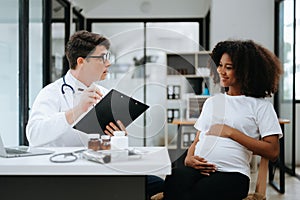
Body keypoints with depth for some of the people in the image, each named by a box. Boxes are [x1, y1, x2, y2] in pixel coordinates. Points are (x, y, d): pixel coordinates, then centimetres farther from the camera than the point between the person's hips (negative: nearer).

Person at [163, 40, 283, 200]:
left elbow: (272, 152, 0)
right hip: (197, 168, 4)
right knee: (174, 179, -34)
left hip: (232, 173, -4)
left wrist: (231, 132, -4)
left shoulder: (261, 105, 9)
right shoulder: (212, 102, 27)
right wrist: (188, 158, 1)